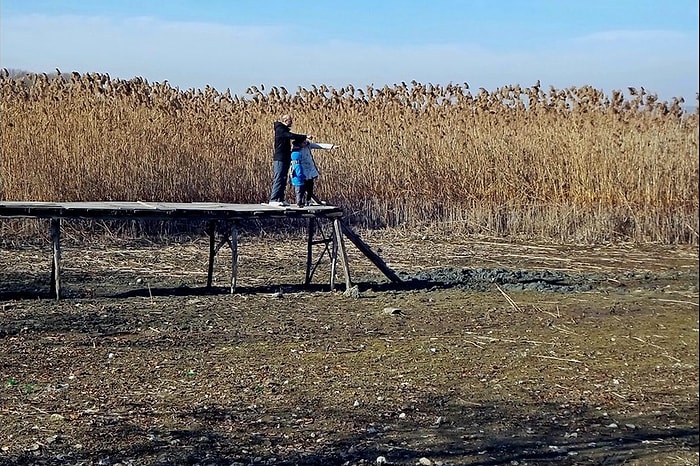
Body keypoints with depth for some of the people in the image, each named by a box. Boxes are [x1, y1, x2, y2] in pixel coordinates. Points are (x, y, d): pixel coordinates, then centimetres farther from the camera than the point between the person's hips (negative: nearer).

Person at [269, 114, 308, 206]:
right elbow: (291, 135, -21)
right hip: (279, 158, -10)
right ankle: (273, 200, -13)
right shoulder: (279, 129, -10)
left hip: (285, 159, 10)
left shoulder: (285, 130, 21)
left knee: (283, 180, 9)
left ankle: (280, 199, 12)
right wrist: (304, 137, -20)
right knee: (278, 179, -12)